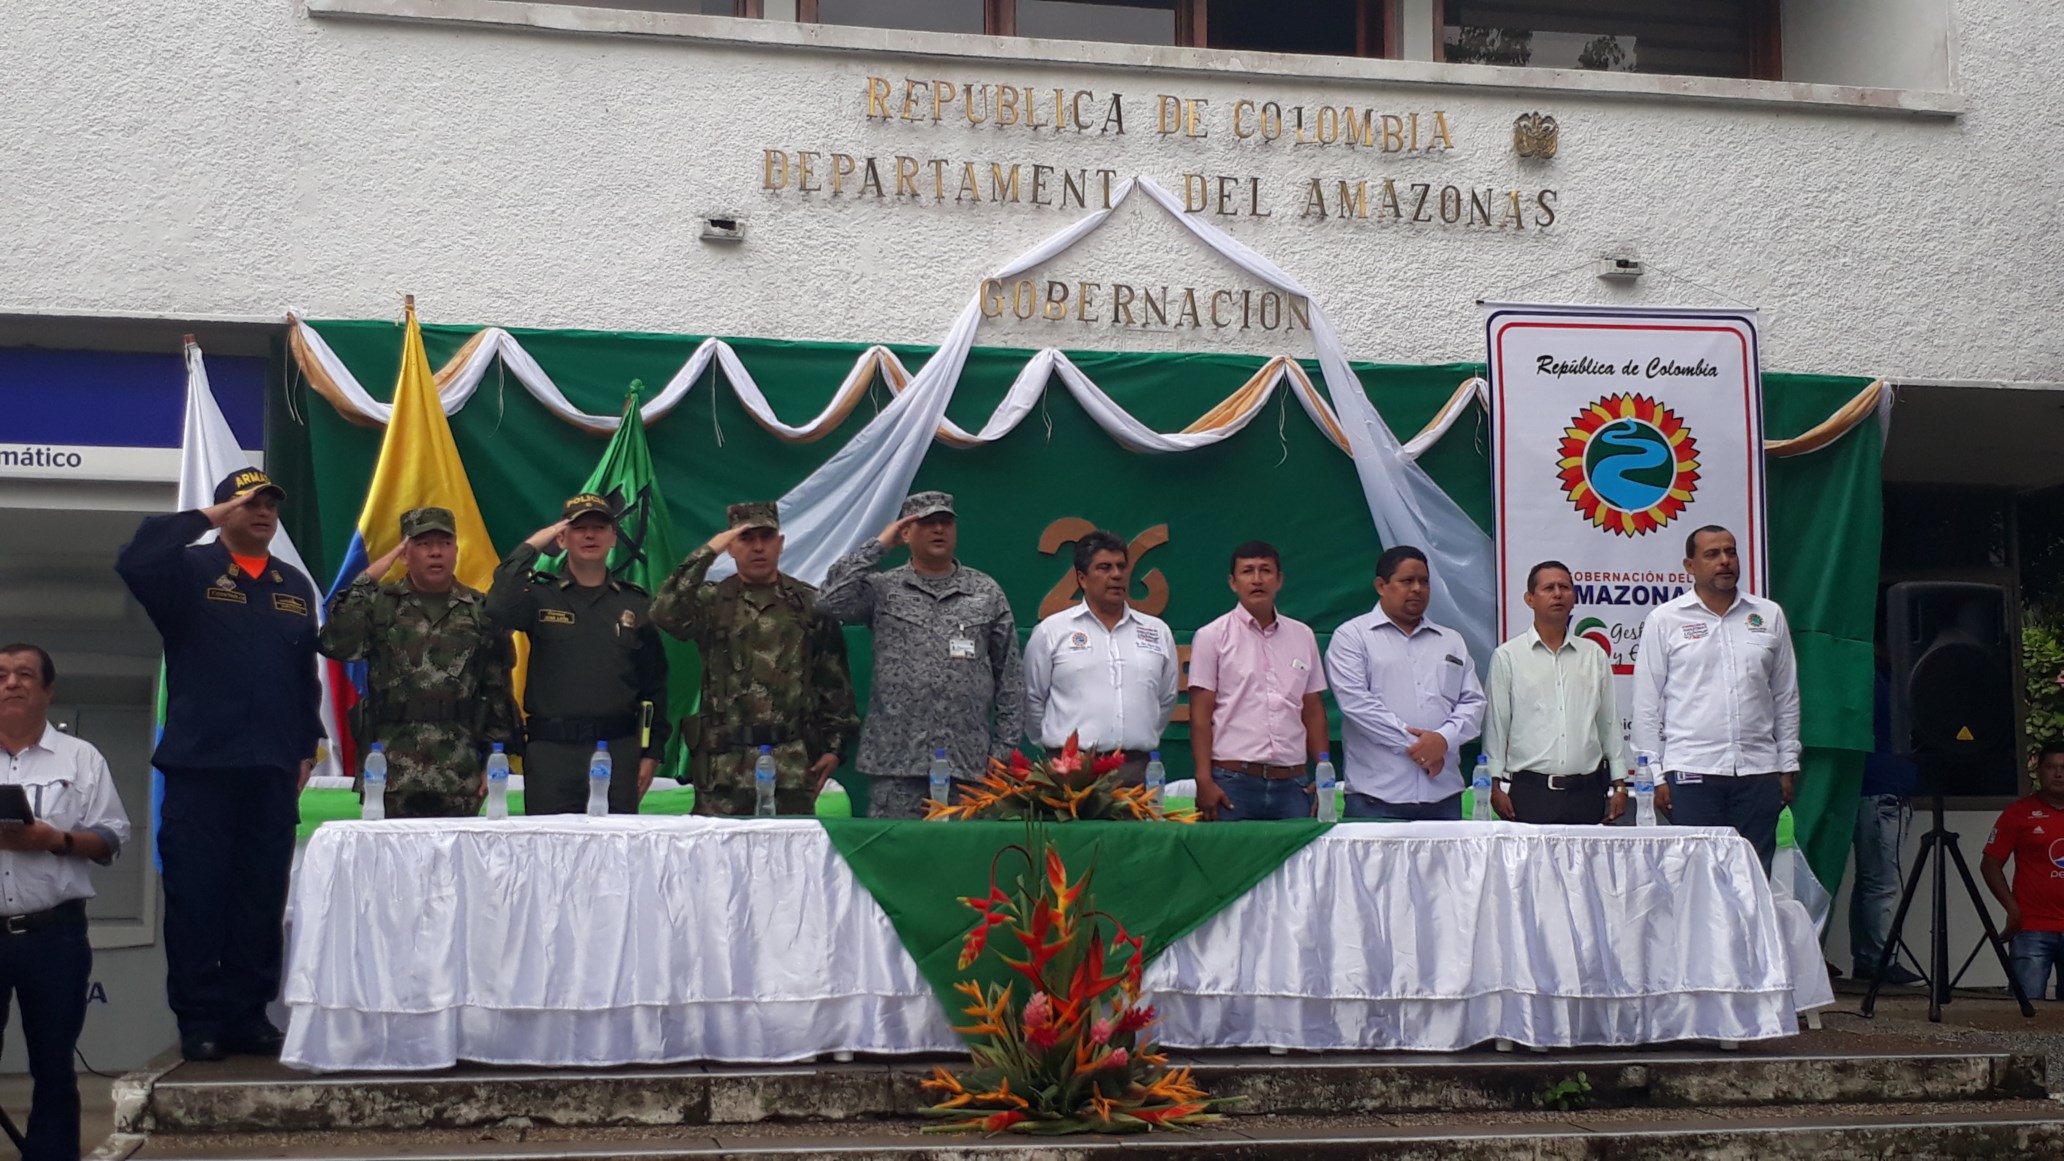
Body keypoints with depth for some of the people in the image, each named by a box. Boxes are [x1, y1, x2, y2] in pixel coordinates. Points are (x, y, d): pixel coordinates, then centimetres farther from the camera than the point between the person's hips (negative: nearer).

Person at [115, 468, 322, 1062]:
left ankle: (249, 1014, 13)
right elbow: (133, 562, -20)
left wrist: (307, 747, 10)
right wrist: (205, 518, -14)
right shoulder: (189, 570, 2)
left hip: (272, 771, 4)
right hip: (199, 766, -4)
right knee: (195, 897, -1)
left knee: (262, 900, 6)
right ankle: (198, 1021, 5)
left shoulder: (294, 586, 16)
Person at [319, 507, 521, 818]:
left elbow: (499, 690, 8)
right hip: (390, 771, -1)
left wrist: (493, 760, 2)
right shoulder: (378, 604, 6)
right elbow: (335, 644, -11)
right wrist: (366, 580, -8)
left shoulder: (482, 611, 9)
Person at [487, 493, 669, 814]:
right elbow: (498, 609, -17)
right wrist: (530, 547, -11)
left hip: (619, 750, 1)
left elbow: (654, 684, 10)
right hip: (551, 749, -1)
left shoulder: (636, 604, 9)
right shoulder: (540, 597, 6)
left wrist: (652, 752, 4)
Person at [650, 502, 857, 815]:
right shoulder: (712, 601, 6)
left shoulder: (811, 604, 8)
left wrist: (833, 745, 1)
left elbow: (834, 681, 7)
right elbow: (665, 613, -15)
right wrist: (707, 552, -14)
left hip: (793, 763, 1)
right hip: (723, 763, 0)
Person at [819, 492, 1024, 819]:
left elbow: (1010, 676, 10)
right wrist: (878, 545, -5)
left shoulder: (987, 593, 9)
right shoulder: (883, 590, 7)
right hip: (895, 764, -1)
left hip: (969, 763, 1)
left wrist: (1004, 749, 4)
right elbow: (831, 601, -12)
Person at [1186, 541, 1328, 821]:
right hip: (1233, 782, -3)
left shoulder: (1303, 636, 14)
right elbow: (1201, 714, -1)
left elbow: (1313, 711, 17)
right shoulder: (1212, 637, 3)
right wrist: (1204, 781, -9)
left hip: (1293, 784, 3)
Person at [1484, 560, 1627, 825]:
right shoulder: (1507, 656, 4)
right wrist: (1497, 786, -1)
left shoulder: (1595, 656, 12)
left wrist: (1619, 785, 11)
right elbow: (1496, 724, 4)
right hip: (1529, 791, -2)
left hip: (1586, 792, 3)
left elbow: (1610, 723, 15)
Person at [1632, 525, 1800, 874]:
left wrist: (1788, 766, 10)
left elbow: (1786, 697, 15)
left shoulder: (1769, 616, 11)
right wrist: (1654, 776, -2)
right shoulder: (1664, 620, 3)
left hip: (1758, 770, 3)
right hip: (1691, 771, -2)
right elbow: (1647, 704, 2)